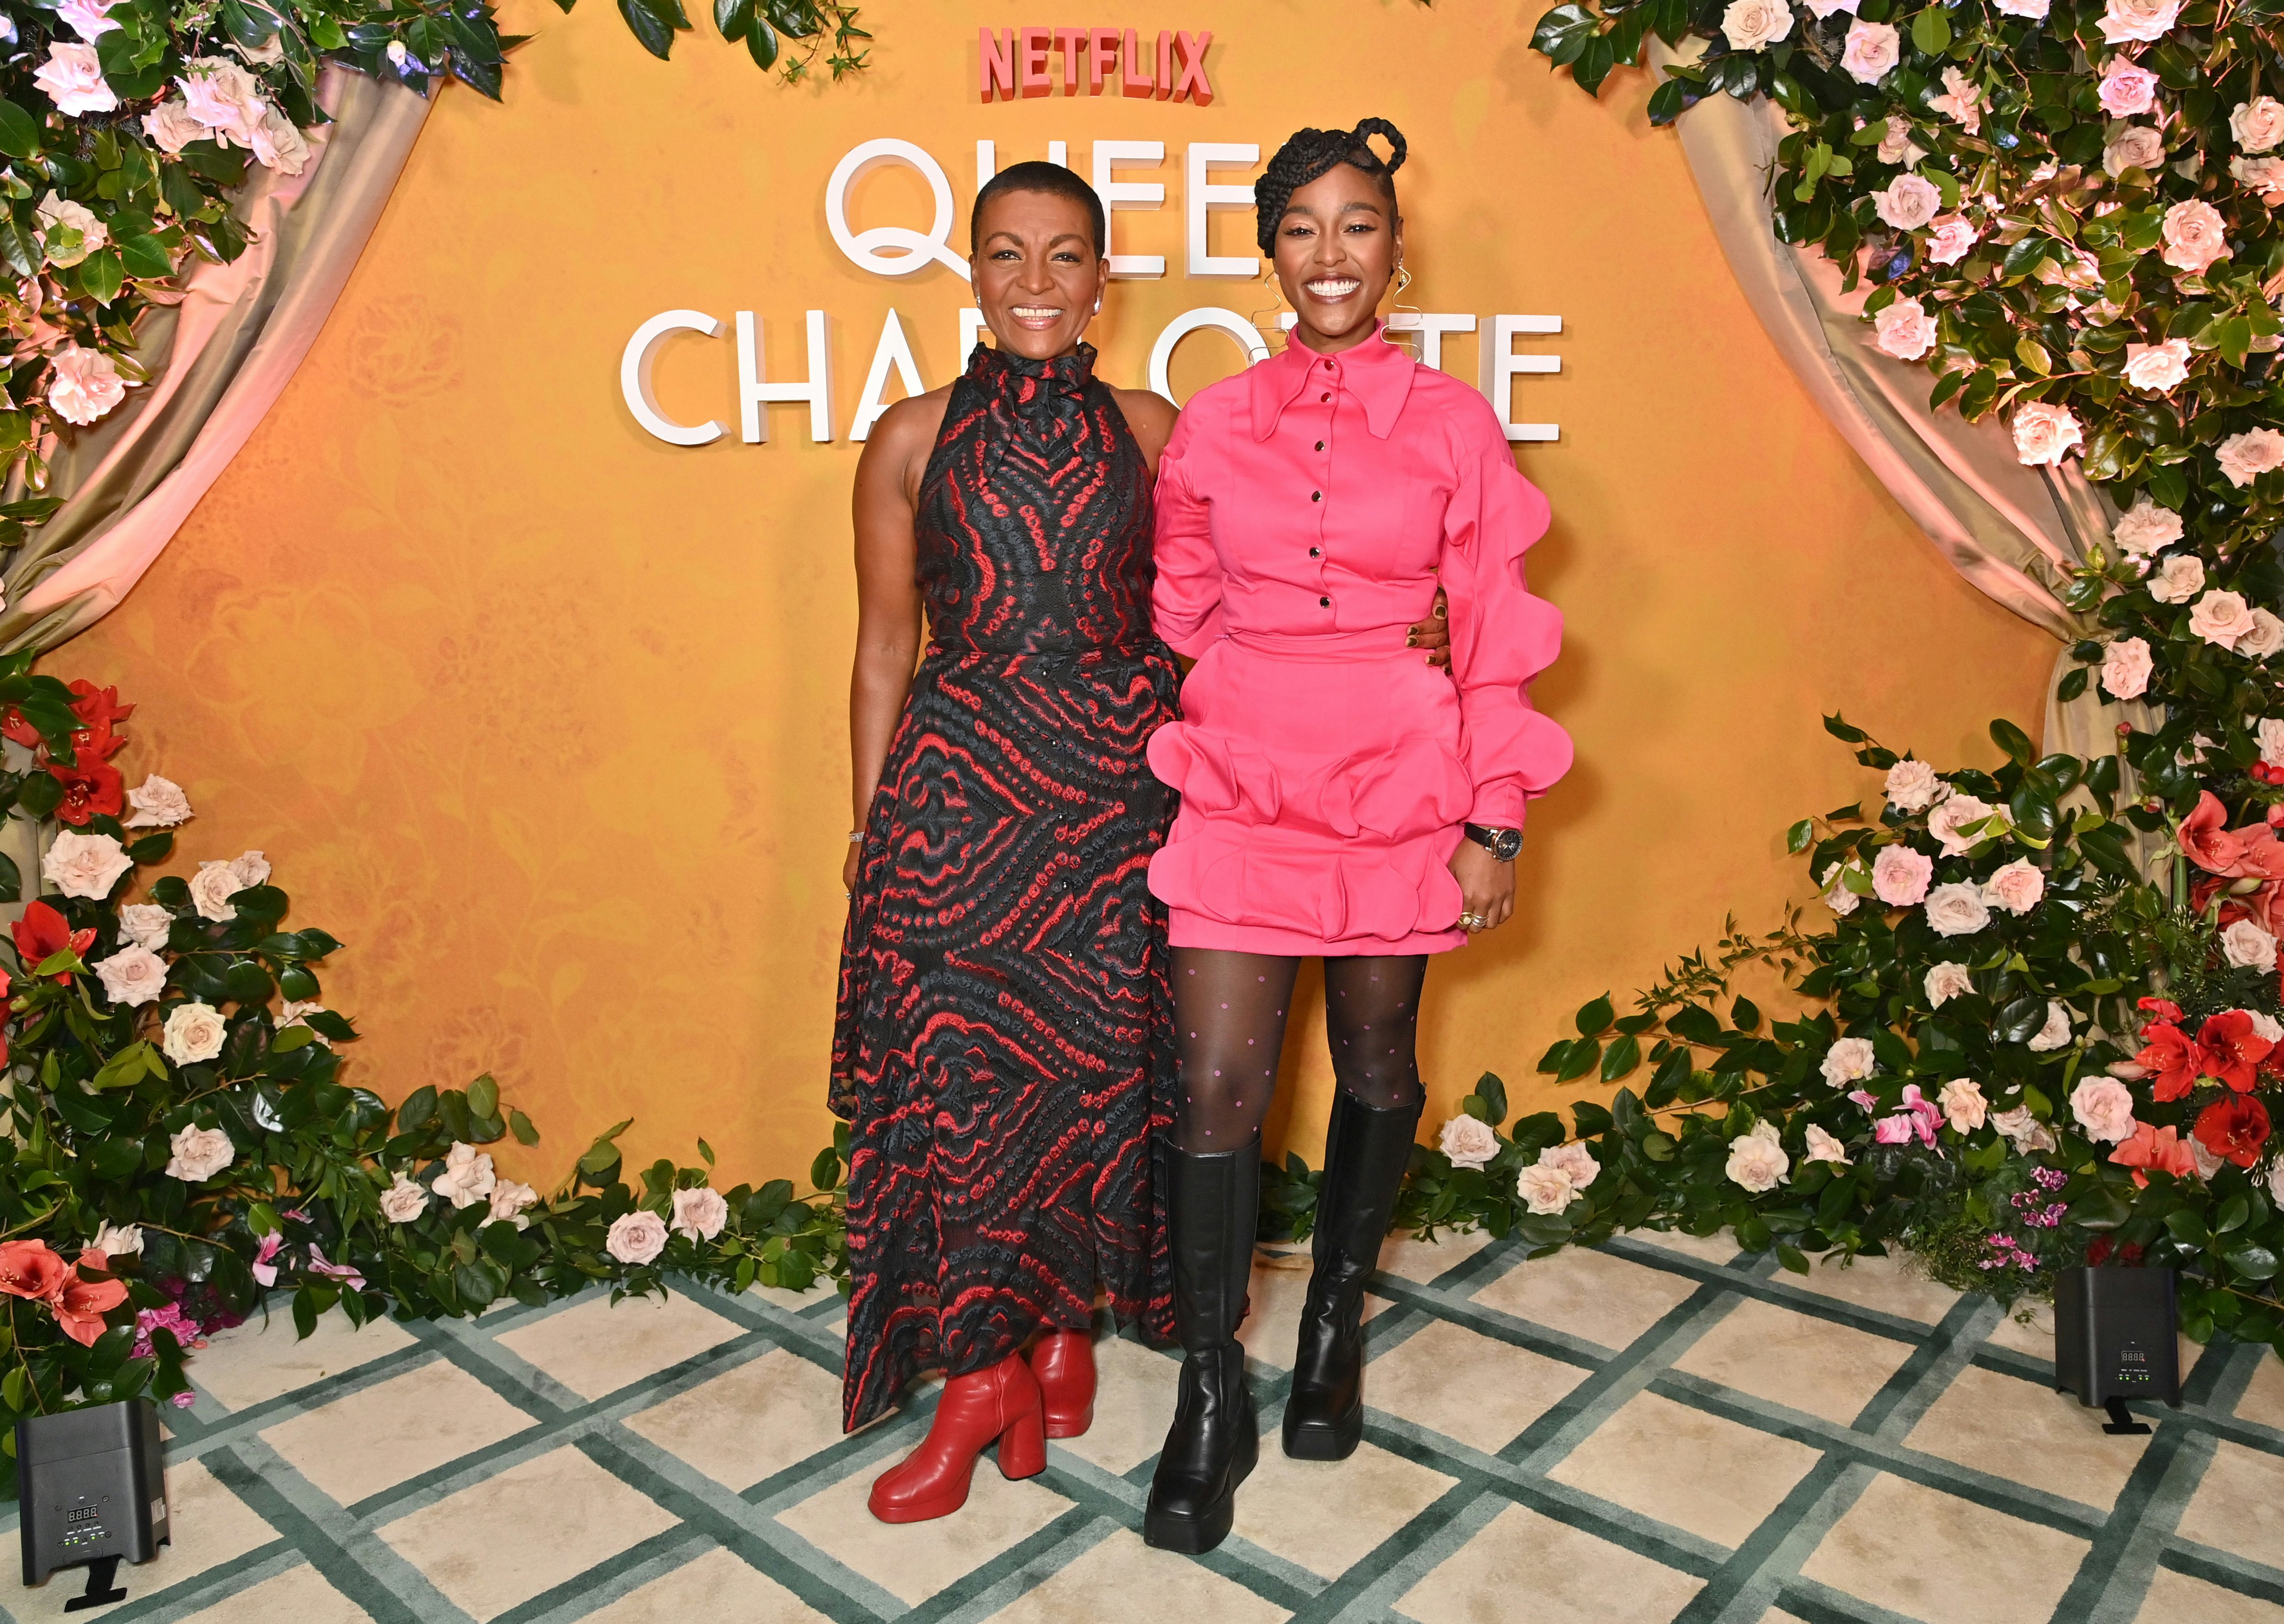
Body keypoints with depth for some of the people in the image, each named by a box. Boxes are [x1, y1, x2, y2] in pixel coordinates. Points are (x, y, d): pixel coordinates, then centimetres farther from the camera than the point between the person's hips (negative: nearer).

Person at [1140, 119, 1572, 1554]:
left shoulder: (1454, 423, 1)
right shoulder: (1215, 423, 4)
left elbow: (1496, 630, 2)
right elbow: (1177, 621, 10)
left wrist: (1496, 820, -2)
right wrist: (1152, 783, 5)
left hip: (1398, 790, 0)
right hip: (1239, 787, 0)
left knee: (1377, 1066, 13)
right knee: (1219, 1083, -3)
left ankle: (1337, 1322, 37)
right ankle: (1214, 1396, 15)